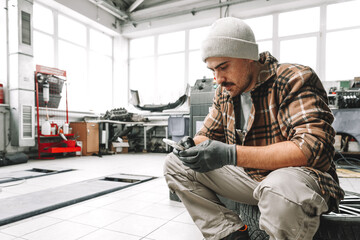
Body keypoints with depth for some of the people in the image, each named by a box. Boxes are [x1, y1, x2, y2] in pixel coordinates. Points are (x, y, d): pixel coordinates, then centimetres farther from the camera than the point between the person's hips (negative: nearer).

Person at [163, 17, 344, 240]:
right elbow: (208, 134, 14)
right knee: (176, 164, -4)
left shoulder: (294, 80, -15)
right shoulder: (225, 92, 5)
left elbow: (312, 147, -27)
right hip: (248, 176, 6)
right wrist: (193, 145, -13)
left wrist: (231, 155, -35)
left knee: (280, 190, -43)